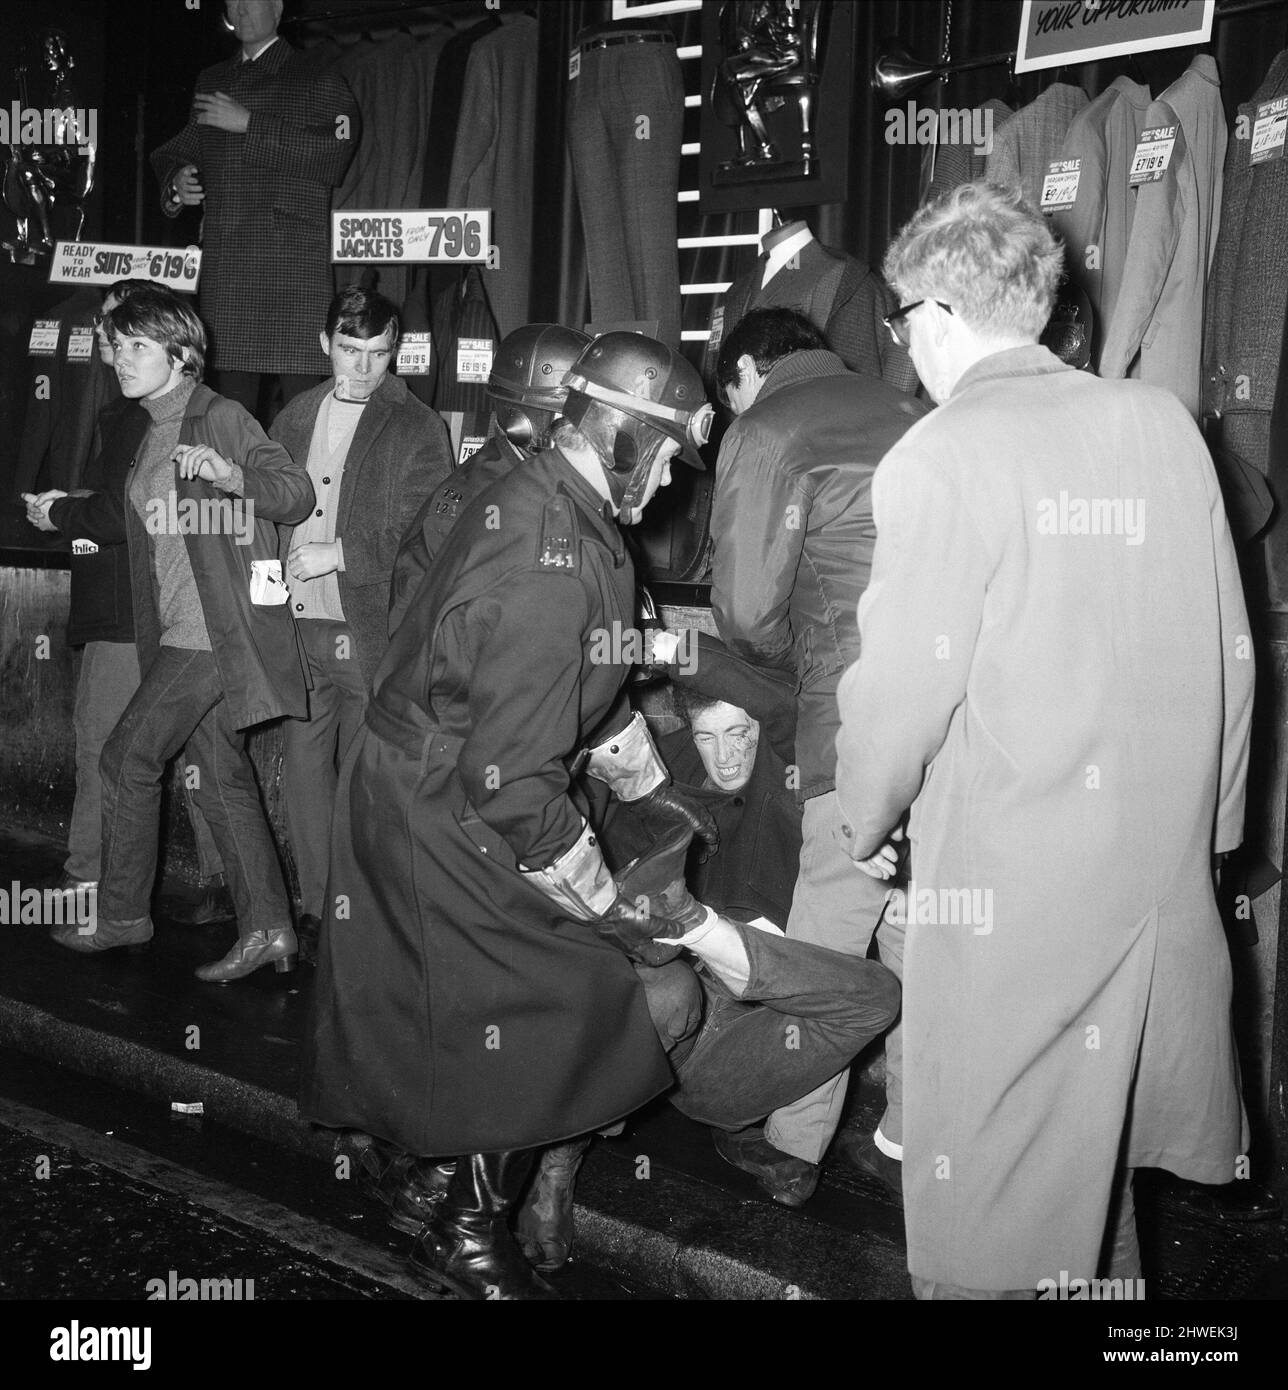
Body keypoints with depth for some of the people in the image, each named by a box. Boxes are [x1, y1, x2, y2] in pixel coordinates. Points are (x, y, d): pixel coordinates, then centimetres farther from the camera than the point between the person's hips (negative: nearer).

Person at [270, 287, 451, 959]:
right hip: (299, 626, 5)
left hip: (372, 632, -5)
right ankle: (316, 910, 21)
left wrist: (338, 552, -14)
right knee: (302, 768, 9)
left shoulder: (418, 429, -2)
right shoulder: (294, 419, 14)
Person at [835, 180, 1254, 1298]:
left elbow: (904, 687, -12)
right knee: (1099, 1145, 25)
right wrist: (1206, 819, 18)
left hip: (1008, 885, -5)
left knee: (988, 1222, 9)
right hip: (1167, 871, 6)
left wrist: (863, 820, 6)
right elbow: (1230, 650, 7)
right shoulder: (1163, 422, 2)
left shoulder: (941, 460, -14)